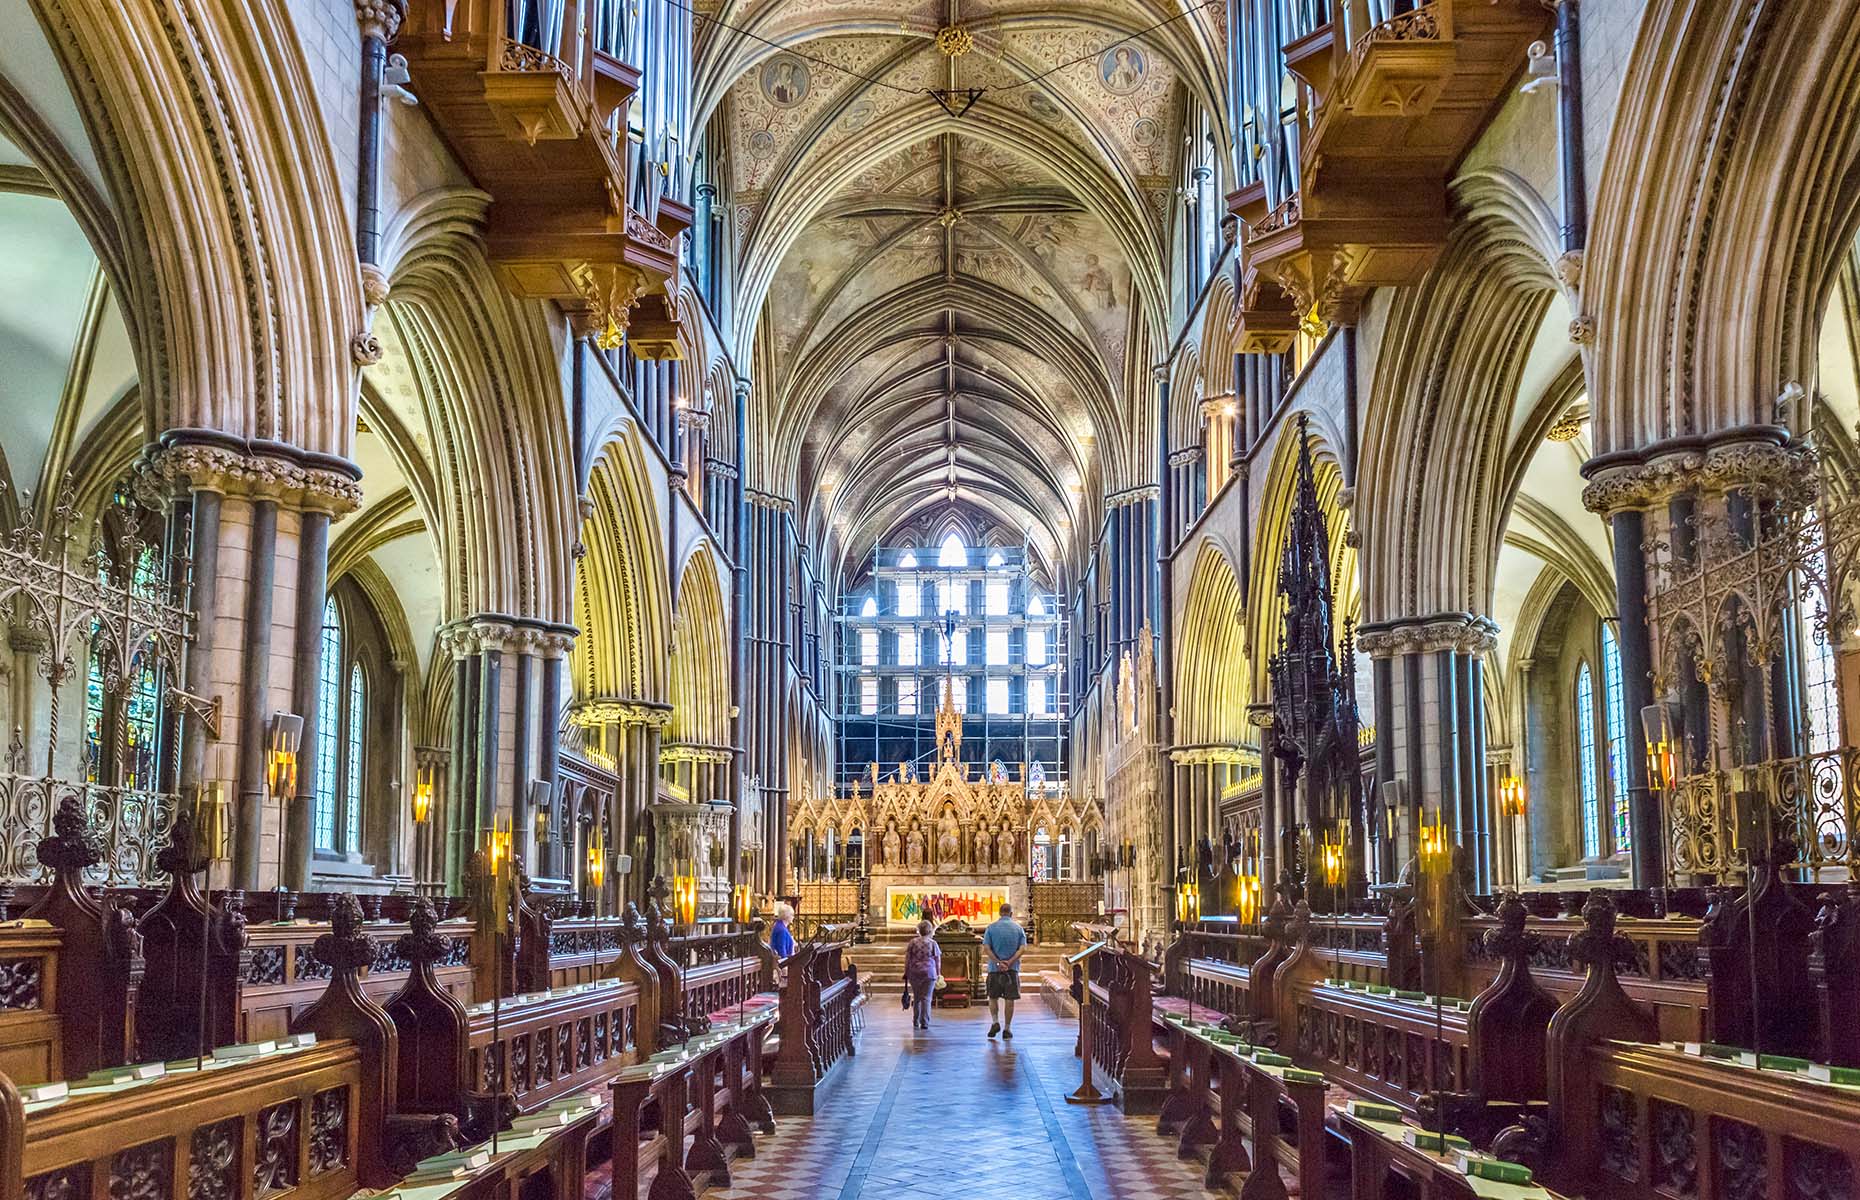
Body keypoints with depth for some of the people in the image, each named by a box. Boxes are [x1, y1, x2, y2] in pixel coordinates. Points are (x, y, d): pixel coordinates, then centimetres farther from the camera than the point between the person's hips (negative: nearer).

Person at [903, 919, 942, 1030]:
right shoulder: (933, 943, 0)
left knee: (916, 998, 14)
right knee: (926, 998, 0)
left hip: (914, 973, 2)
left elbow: (907, 959, 4)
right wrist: (938, 974, 11)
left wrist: (906, 973, 12)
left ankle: (915, 1022, 19)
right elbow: (938, 960, 2)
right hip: (929, 973, -2)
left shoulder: (913, 942, 2)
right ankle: (924, 1022, -6)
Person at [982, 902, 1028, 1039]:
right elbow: (1023, 949, -7)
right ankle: (1007, 1028, 6)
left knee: (993, 997, 14)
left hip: (994, 968, 0)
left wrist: (998, 962, -13)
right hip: (1013, 969, 0)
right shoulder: (1018, 928, 3)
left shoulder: (991, 928, 2)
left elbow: (986, 948, -9)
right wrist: (1010, 962, -13)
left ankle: (995, 1022, -2)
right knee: (1009, 999, 5)